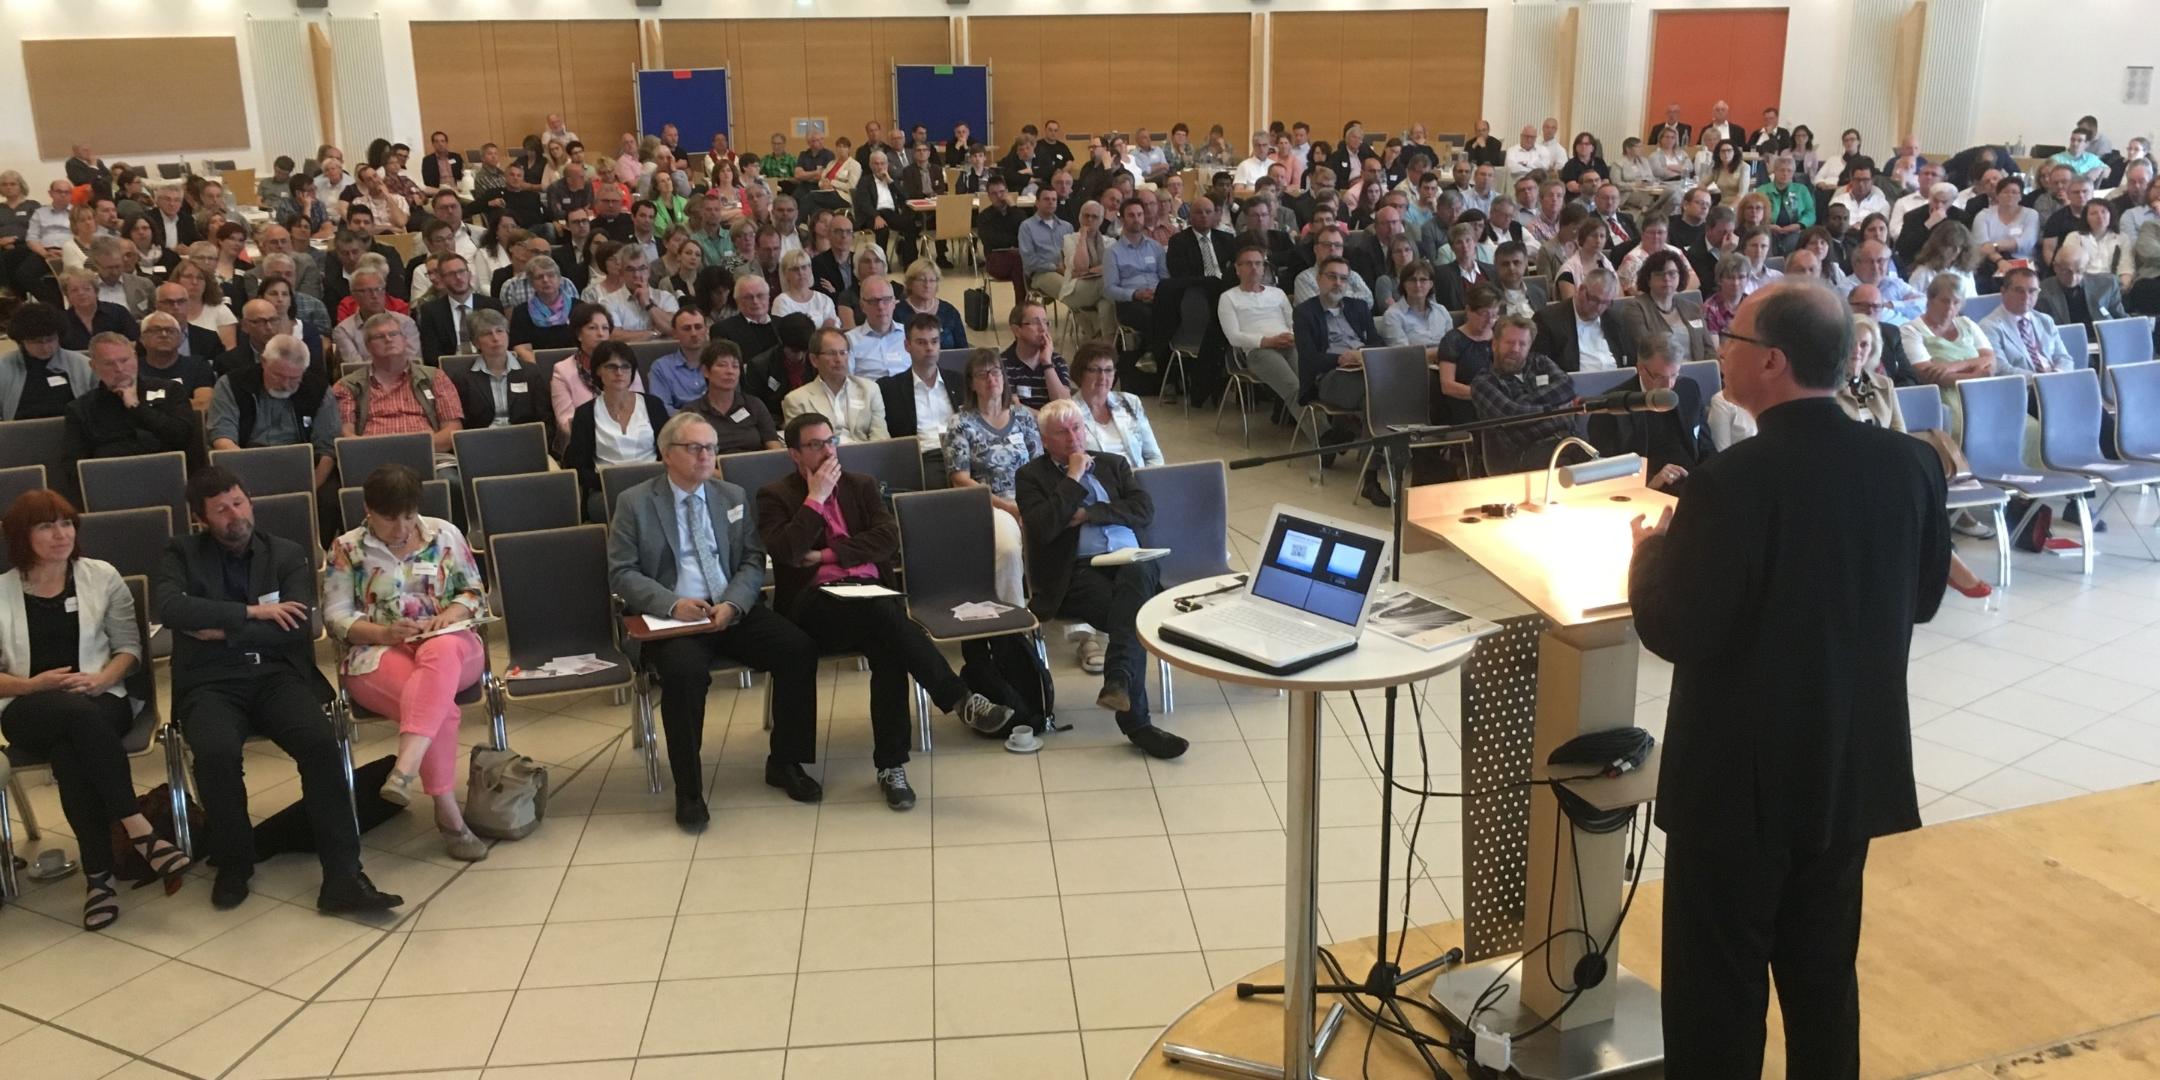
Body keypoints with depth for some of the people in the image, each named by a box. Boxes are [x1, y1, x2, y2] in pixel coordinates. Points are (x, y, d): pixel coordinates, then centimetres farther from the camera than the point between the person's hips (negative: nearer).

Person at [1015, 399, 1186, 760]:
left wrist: (1088, 514, -2)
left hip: (1130, 562, 3)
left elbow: (1144, 510, 7)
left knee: (1137, 573, -36)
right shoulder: (1031, 476, 12)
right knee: (1133, 618, -31)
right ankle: (1136, 721, -31)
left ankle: (1118, 682, -46)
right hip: (1077, 572, -3)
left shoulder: (1113, 464, 23)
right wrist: (1073, 479, -2)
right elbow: (1044, 528, -7)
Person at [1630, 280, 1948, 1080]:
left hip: (1741, 775, -6)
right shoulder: (1910, 463, -4)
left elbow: (1674, 633, -20)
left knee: (1718, 984, 8)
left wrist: (1651, 553, -3)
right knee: (1824, 970, 21)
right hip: (1852, 764, 6)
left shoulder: (1735, 480, -24)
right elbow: (1922, 598, 9)